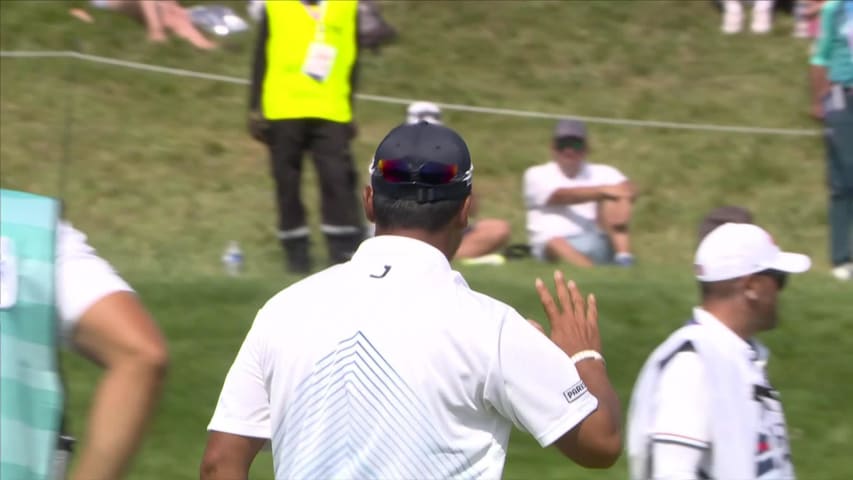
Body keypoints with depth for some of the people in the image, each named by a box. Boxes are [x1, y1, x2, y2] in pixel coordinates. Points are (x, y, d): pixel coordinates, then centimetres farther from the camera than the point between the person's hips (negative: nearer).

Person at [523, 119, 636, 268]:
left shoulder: (602, 173, 19)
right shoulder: (537, 175, 12)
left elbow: (628, 191, -2)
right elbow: (561, 196, -9)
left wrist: (622, 203, -28)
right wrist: (603, 190, -23)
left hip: (596, 244, 3)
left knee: (610, 200, -19)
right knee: (555, 244, -37)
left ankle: (624, 260, -34)